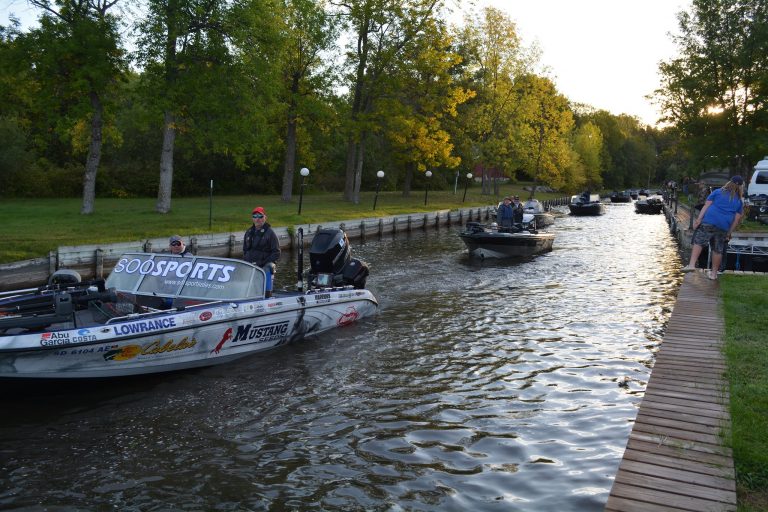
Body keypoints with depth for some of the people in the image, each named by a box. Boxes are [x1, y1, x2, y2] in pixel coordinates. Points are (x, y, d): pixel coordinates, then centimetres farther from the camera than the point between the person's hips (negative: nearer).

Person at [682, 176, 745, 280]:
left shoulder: (718, 192, 11)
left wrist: (698, 219, -5)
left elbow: (706, 205, 1)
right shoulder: (739, 201, 18)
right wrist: (729, 233, 15)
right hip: (723, 227, 3)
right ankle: (714, 273, 17)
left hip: (709, 221, -3)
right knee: (718, 249, 10)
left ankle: (692, 264, -22)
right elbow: (736, 219, 13)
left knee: (698, 242, -5)